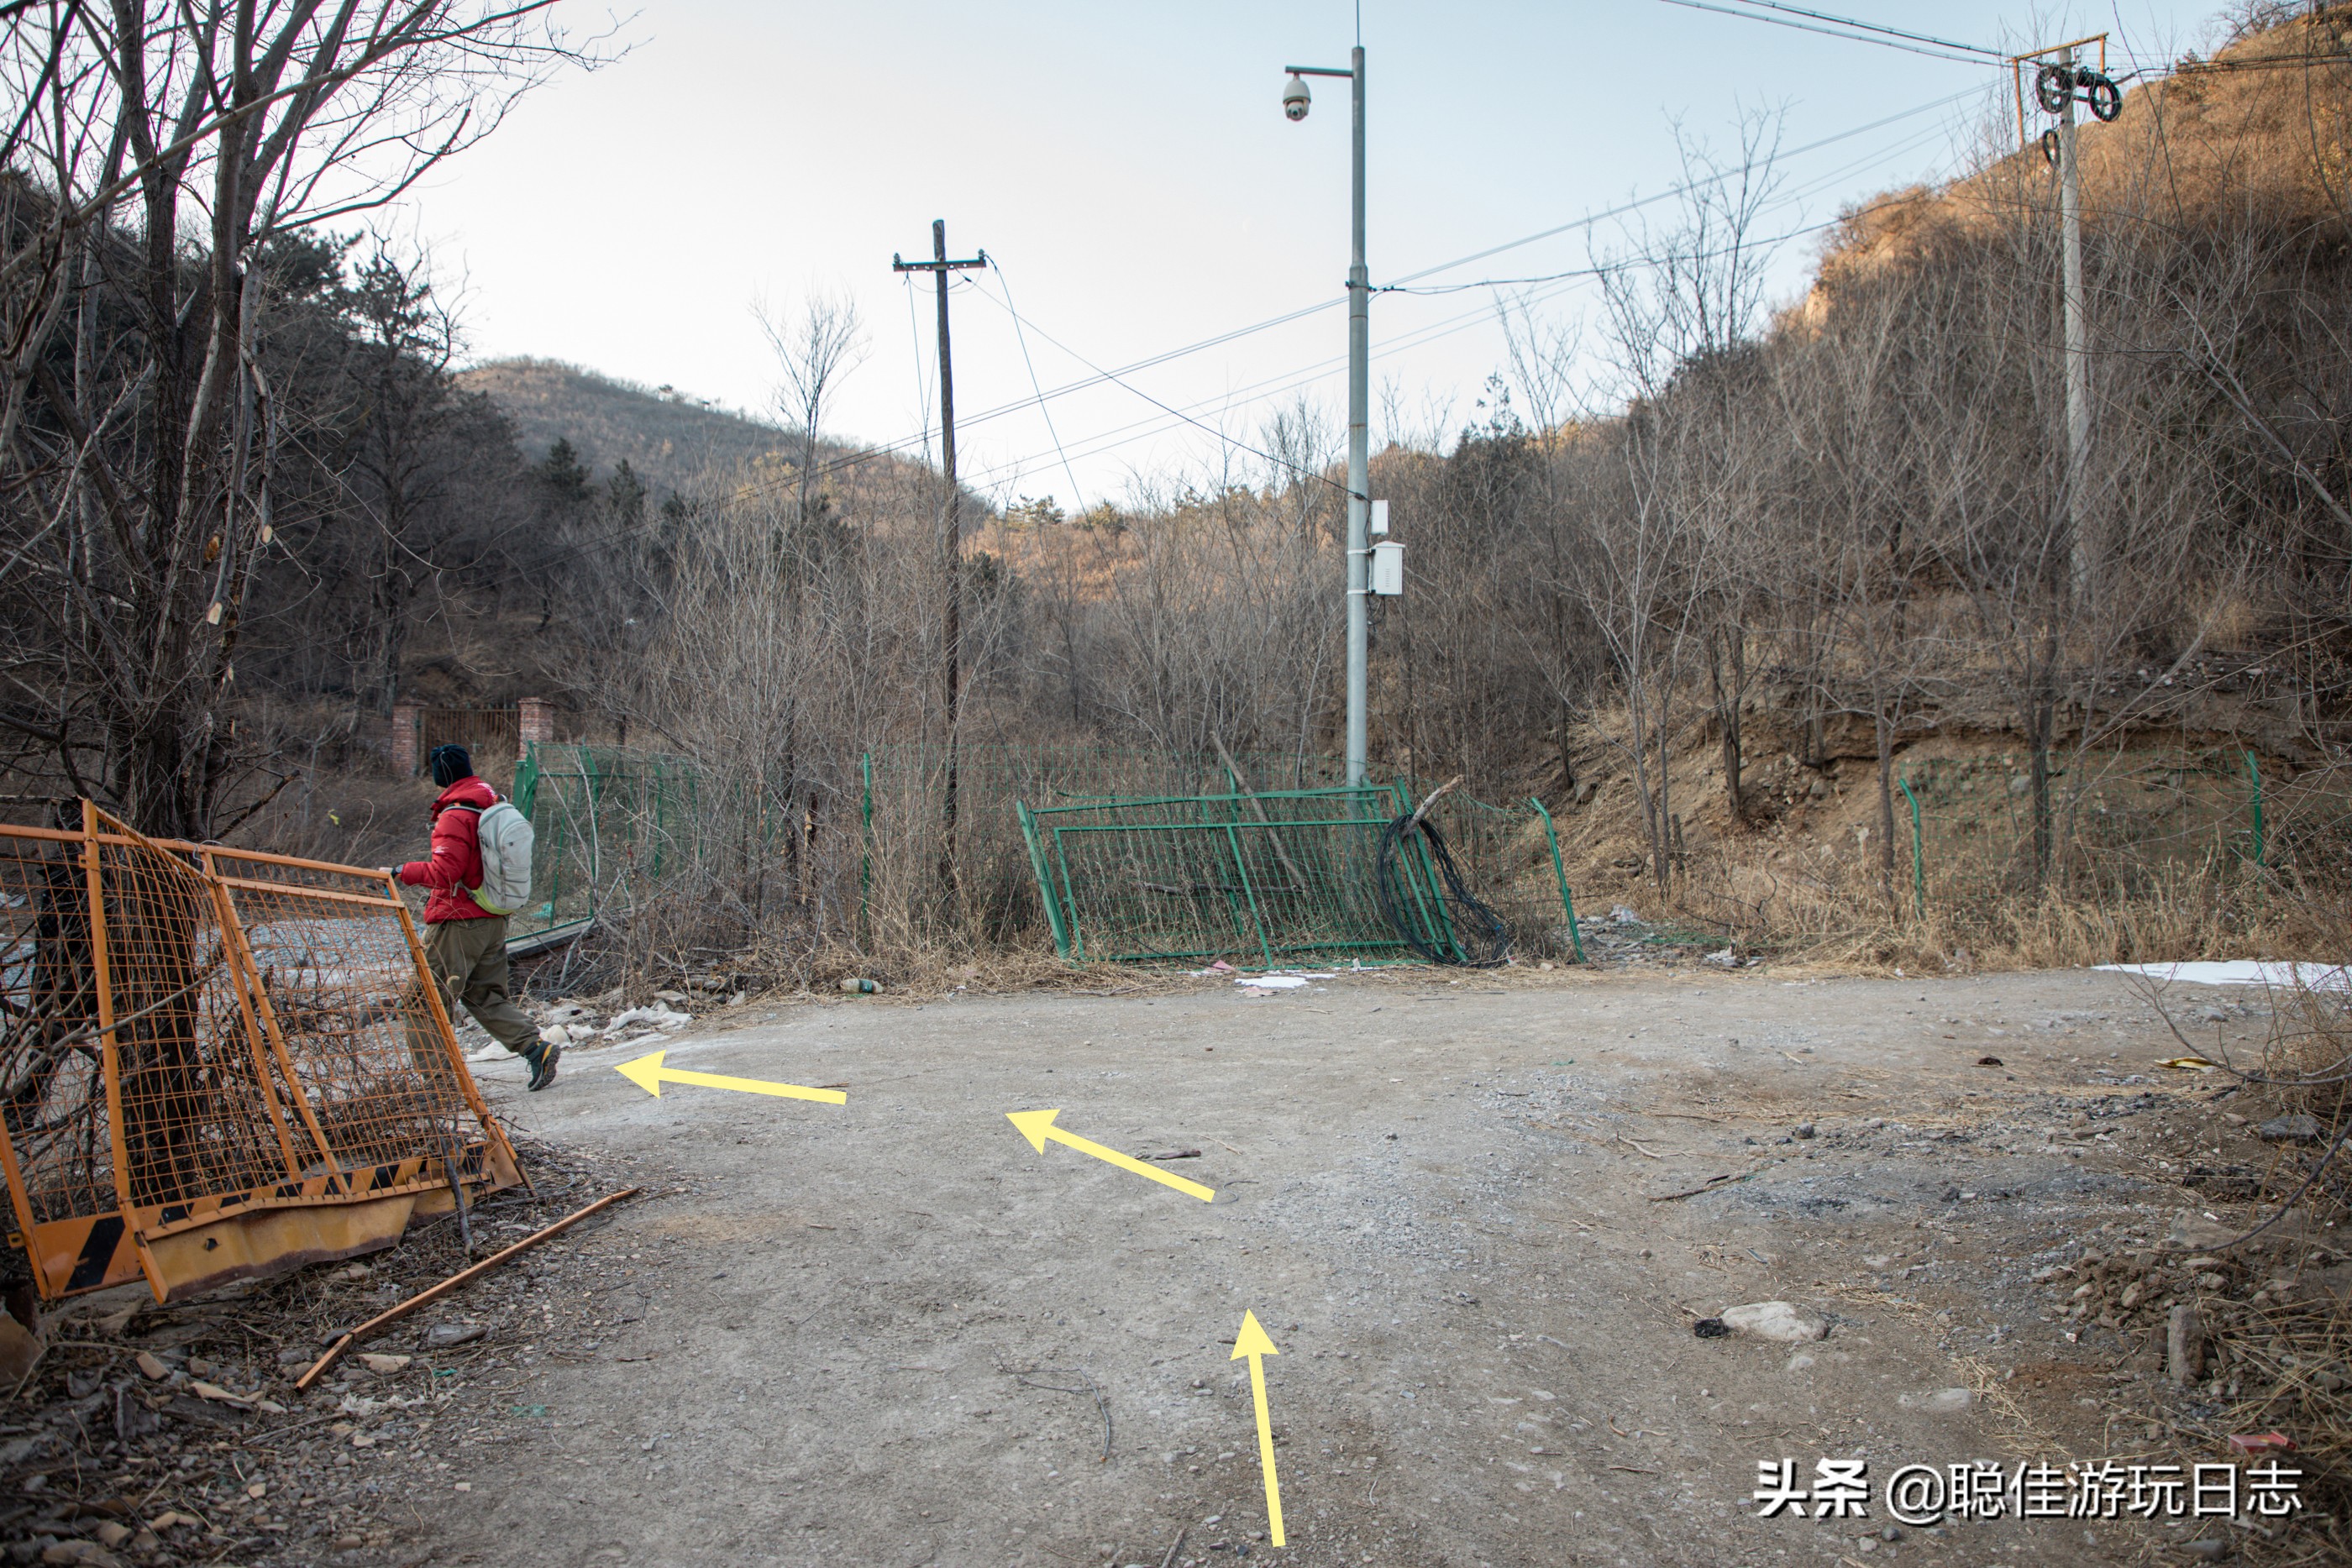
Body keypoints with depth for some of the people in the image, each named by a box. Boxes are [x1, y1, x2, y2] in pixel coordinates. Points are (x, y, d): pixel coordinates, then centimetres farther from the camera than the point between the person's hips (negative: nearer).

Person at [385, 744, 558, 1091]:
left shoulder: (455, 817, -15)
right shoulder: (494, 805, 9)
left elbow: (444, 871, -22)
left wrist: (401, 872, -13)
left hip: (458, 922, -8)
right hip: (494, 920, 8)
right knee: (485, 997, 16)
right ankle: (536, 1047, 3)